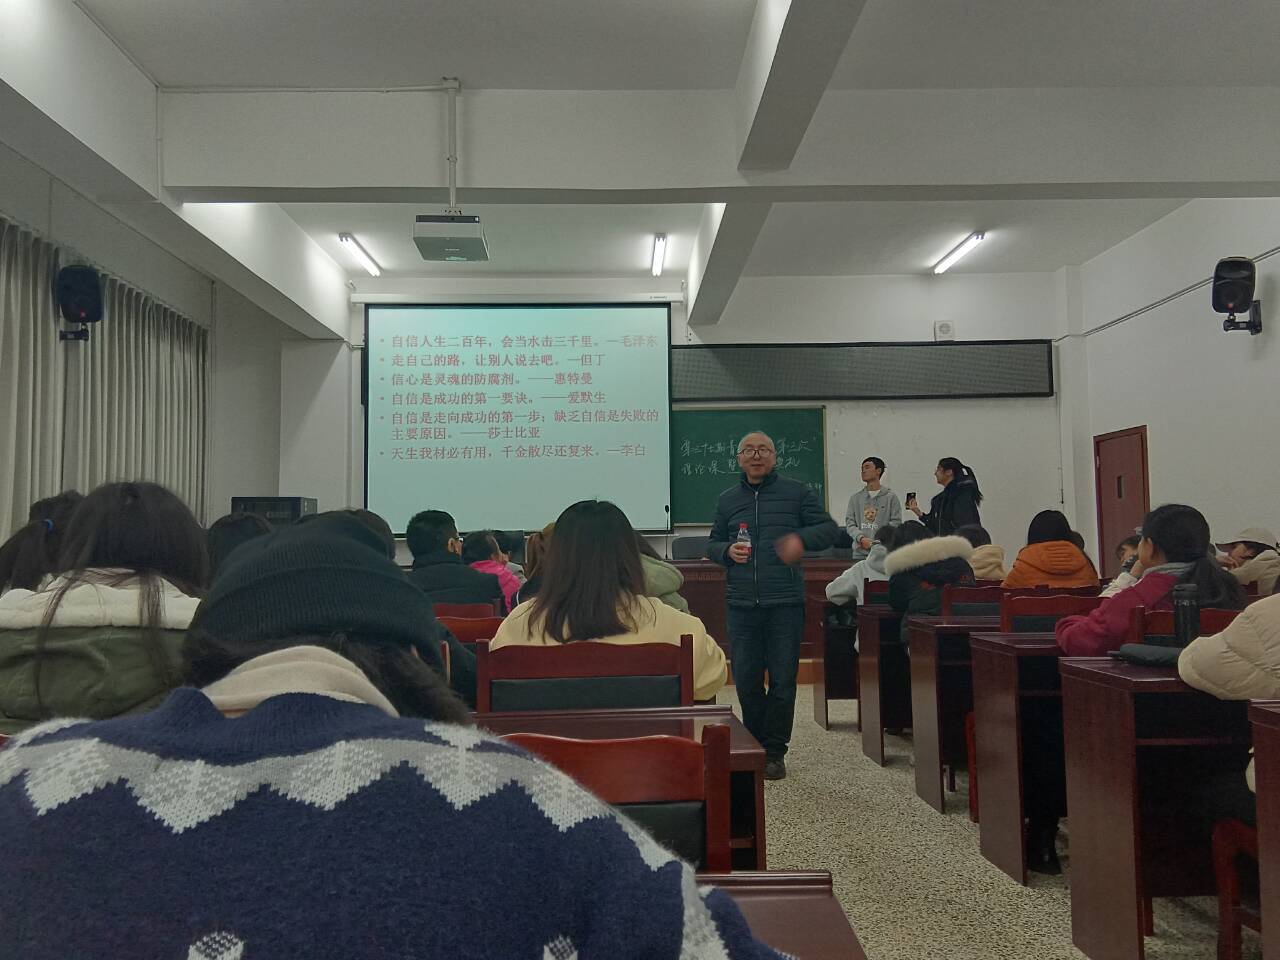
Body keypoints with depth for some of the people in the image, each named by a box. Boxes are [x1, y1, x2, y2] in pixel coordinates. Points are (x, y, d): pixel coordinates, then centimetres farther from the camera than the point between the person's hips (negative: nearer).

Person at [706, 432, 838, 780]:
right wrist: (727, 551, -4)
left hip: (785, 603, -2)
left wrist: (802, 539, -15)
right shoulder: (727, 499, 13)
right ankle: (755, 745, 26)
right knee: (746, 681, 7)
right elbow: (712, 543, 19)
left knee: (782, 681, 2)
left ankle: (774, 752, 15)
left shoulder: (796, 492, 4)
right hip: (742, 604, 3)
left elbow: (829, 527, 5)